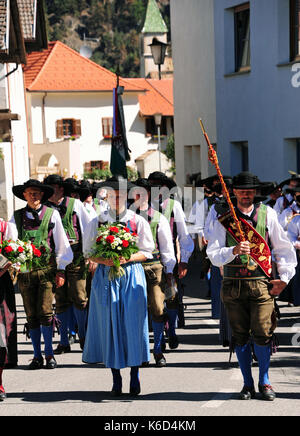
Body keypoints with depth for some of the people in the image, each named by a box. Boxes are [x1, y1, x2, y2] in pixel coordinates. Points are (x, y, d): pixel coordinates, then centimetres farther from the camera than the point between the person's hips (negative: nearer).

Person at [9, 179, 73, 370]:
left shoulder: (52, 214, 6)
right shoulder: (17, 217, 10)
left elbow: (61, 243, 7)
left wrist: (61, 270, 3)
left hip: (47, 269, -2)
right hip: (25, 269, 2)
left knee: (45, 311, -10)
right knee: (31, 315, 4)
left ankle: (49, 354, 1)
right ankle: (37, 356, 11)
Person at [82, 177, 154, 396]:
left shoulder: (138, 221, 4)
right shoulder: (98, 222, 7)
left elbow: (147, 252, 4)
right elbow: (88, 251, 9)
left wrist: (127, 258, -14)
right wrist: (103, 260, -11)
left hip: (132, 274, -1)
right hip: (106, 275, 1)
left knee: (133, 324, -3)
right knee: (109, 325, 0)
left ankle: (135, 376, 6)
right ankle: (116, 378, 9)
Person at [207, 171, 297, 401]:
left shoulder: (267, 214, 6)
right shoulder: (224, 221, 5)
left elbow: (284, 248, 13)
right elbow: (214, 255, -3)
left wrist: (284, 277, 5)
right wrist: (234, 250, -21)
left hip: (262, 284, -1)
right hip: (234, 286, 1)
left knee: (263, 334, -6)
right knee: (240, 336, 5)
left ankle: (264, 382, 11)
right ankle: (248, 384, 17)